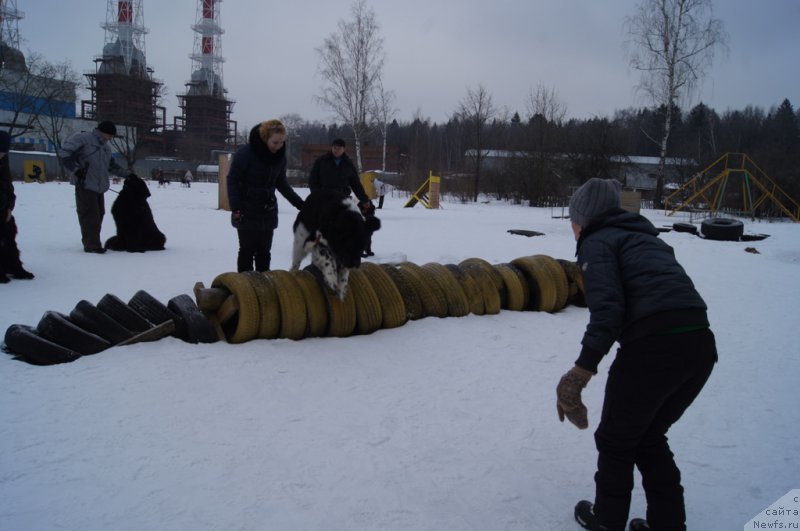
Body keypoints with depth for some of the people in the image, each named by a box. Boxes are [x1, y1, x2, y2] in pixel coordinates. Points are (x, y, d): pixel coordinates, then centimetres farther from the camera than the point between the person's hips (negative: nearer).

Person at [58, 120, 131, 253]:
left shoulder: (105, 146, 20)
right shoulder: (82, 139, -6)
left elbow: (112, 166, 31)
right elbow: (64, 153, -11)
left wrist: (127, 174, 25)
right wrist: (76, 170, -18)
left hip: (99, 186, 8)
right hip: (85, 185, -8)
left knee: (98, 214, 8)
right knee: (90, 215, -11)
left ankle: (93, 243, 17)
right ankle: (92, 245, -9)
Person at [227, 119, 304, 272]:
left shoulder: (280, 155, -1)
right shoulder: (246, 152, -16)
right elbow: (232, 180, -11)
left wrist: (298, 202, 6)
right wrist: (235, 208, -18)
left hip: (268, 210, 5)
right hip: (247, 211, -5)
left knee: (264, 251, 8)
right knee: (248, 250, -2)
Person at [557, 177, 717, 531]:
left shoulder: (597, 242, 2)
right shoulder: (645, 237, 27)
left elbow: (607, 309, -14)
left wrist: (581, 372, -17)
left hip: (653, 346, -7)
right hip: (701, 345, 8)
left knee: (615, 440, 16)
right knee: (650, 436, 27)